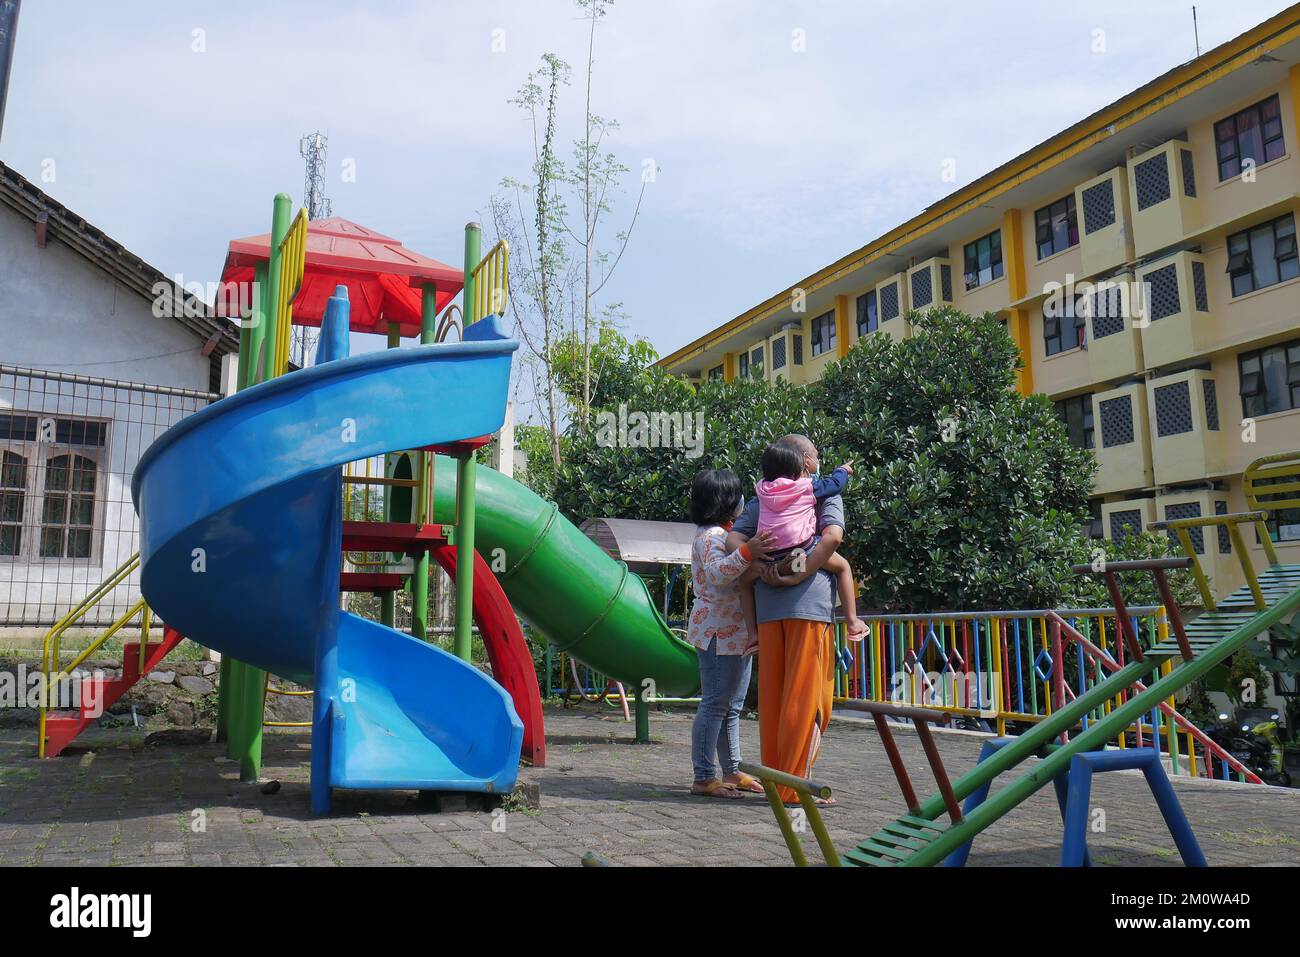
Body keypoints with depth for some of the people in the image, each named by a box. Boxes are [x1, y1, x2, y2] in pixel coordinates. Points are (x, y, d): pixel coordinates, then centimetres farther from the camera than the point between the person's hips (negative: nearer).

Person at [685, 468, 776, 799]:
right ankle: (704, 778, -2)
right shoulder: (709, 536, -13)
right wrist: (747, 552, -44)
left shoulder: (727, 534, 20)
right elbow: (717, 572, -31)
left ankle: (732, 772, 23)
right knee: (714, 705, -7)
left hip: (737, 632, 10)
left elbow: (743, 575, 32)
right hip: (717, 632, -10)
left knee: (732, 707, 15)